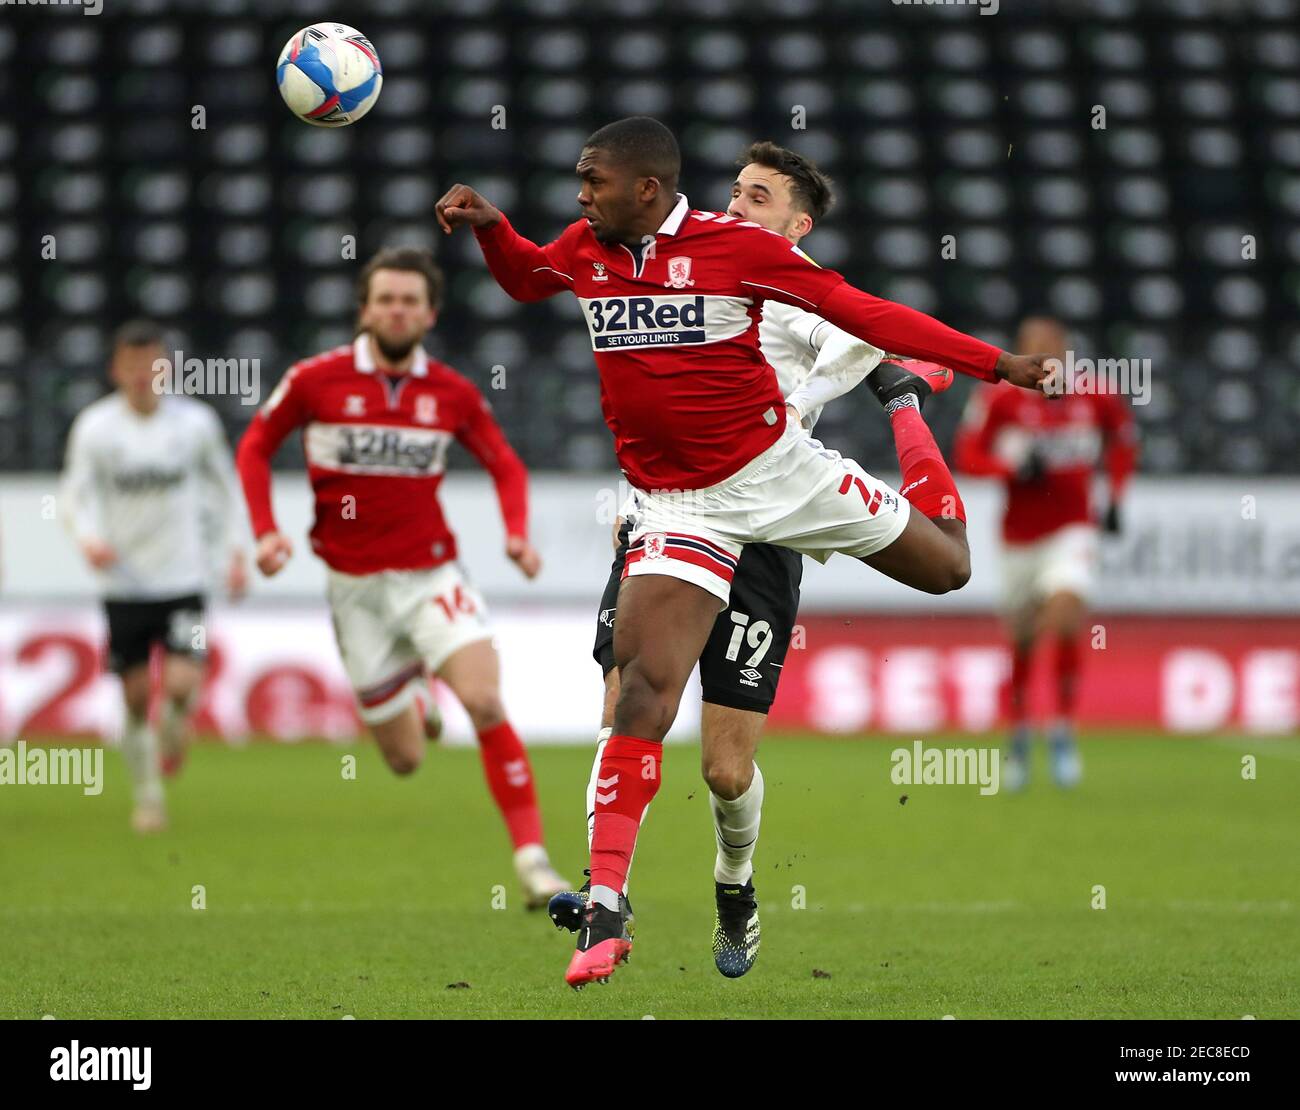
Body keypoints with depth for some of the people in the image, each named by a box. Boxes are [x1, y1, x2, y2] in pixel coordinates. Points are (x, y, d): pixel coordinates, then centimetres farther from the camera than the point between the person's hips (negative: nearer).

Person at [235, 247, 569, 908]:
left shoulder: (451, 393, -1)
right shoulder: (317, 380, -5)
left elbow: (504, 464, 13)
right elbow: (256, 446, 8)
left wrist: (516, 532, -6)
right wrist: (265, 530, -5)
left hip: (430, 574, 0)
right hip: (354, 586, 0)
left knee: (485, 703, -25)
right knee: (406, 759, 4)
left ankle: (531, 856, -21)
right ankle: (412, 696, 43)